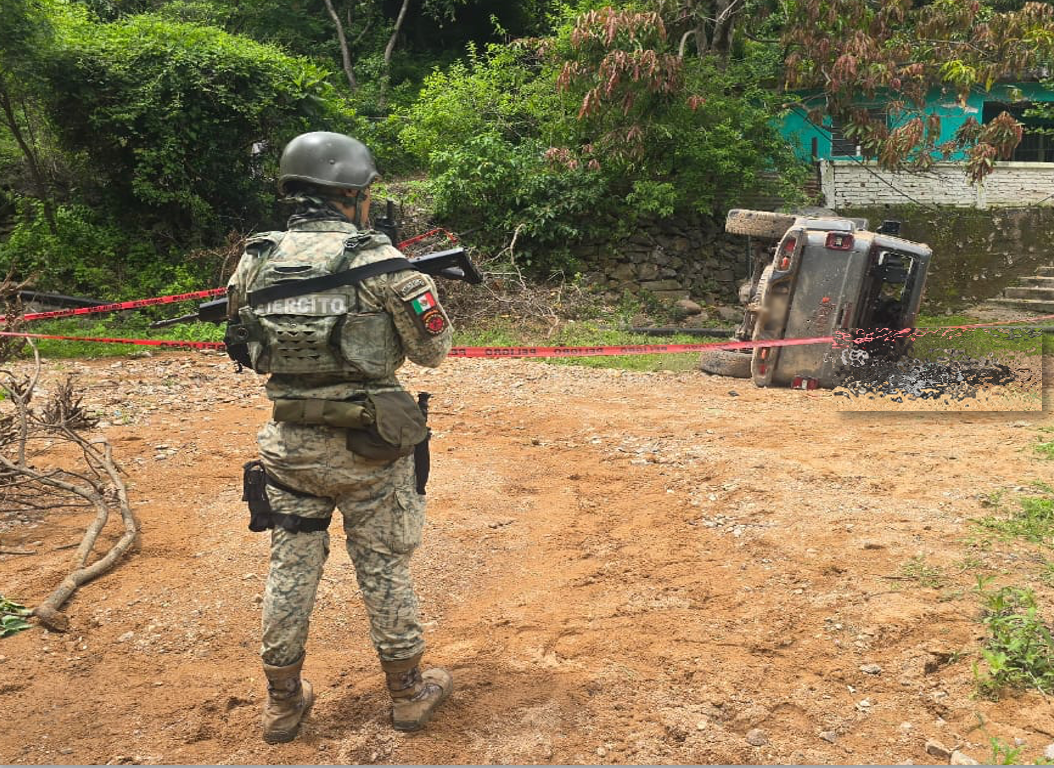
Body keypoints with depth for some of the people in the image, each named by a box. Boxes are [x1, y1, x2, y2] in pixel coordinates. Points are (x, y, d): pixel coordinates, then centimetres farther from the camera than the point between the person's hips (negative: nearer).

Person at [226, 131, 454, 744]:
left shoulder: (255, 261, -1)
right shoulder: (379, 262, -13)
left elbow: (246, 345, 11)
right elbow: (433, 349, -5)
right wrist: (419, 289, 11)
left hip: (289, 445, 3)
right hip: (368, 447, -3)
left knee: (291, 568, 15)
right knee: (385, 567, 11)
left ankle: (284, 701, 28)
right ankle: (409, 691, 27)